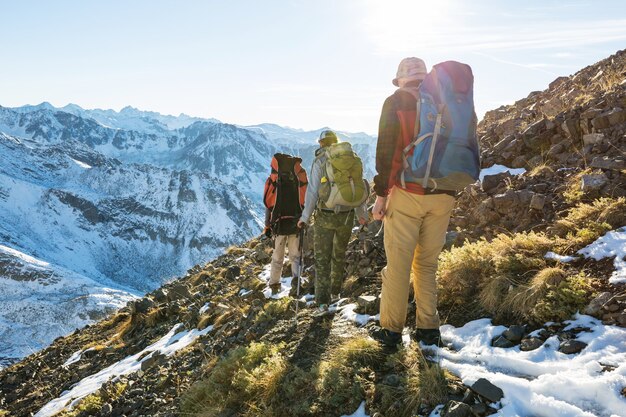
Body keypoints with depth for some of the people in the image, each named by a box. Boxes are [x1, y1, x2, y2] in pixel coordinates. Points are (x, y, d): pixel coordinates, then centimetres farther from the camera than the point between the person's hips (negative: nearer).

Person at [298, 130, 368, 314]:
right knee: (339, 255, 21)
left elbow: (313, 191, -11)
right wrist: (361, 214, 18)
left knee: (322, 259, 4)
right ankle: (335, 292, 34)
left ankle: (322, 301, -3)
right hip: (347, 216, 3)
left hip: (325, 216, -3)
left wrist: (305, 217, -3)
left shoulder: (320, 161, -6)